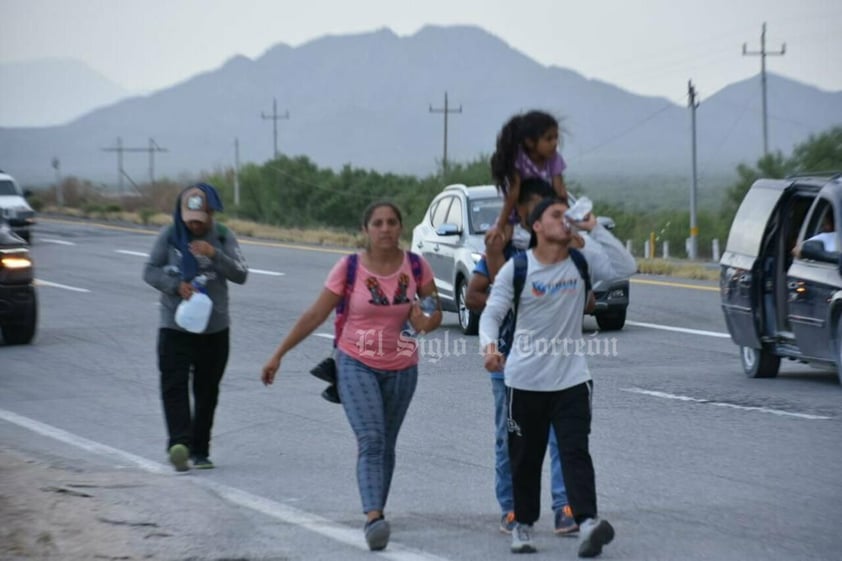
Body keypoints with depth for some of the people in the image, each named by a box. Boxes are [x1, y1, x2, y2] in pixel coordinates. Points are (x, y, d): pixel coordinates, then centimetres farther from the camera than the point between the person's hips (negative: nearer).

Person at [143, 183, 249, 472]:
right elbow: (150, 271, 1)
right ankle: (179, 443, -28)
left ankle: (200, 450, 15)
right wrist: (176, 286, -17)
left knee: (207, 389, 7)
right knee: (174, 385, -16)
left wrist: (215, 255, -22)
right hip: (175, 325, -2)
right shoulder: (170, 235, -1)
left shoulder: (223, 236, 1)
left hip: (215, 328, 2)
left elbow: (241, 275, -6)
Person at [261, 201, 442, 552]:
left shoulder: (416, 267, -4)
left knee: (386, 446, 11)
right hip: (356, 365, -3)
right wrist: (279, 354, -6)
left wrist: (427, 322, -18)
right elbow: (315, 315, -5)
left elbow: (436, 312, 8)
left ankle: (376, 515, 24)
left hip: (401, 369, 3)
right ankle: (374, 517, -31)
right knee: (370, 440, -19)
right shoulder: (349, 269, -10)